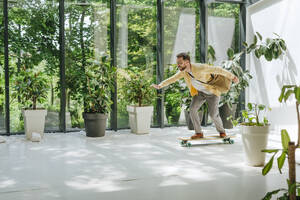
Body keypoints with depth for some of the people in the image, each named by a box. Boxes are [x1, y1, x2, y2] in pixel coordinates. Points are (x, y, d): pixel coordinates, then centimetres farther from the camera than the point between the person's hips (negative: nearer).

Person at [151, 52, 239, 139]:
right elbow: (172, 79, -2)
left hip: (212, 91, -6)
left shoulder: (199, 68, -34)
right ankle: (198, 132, 1)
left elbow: (218, 70, -27)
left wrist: (232, 77, -21)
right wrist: (159, 86, -12)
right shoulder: (183, 71, -14)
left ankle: (221, 131, 15)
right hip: (199, 92, 6)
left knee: (213, 114, -13)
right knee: (192, 109, -12)